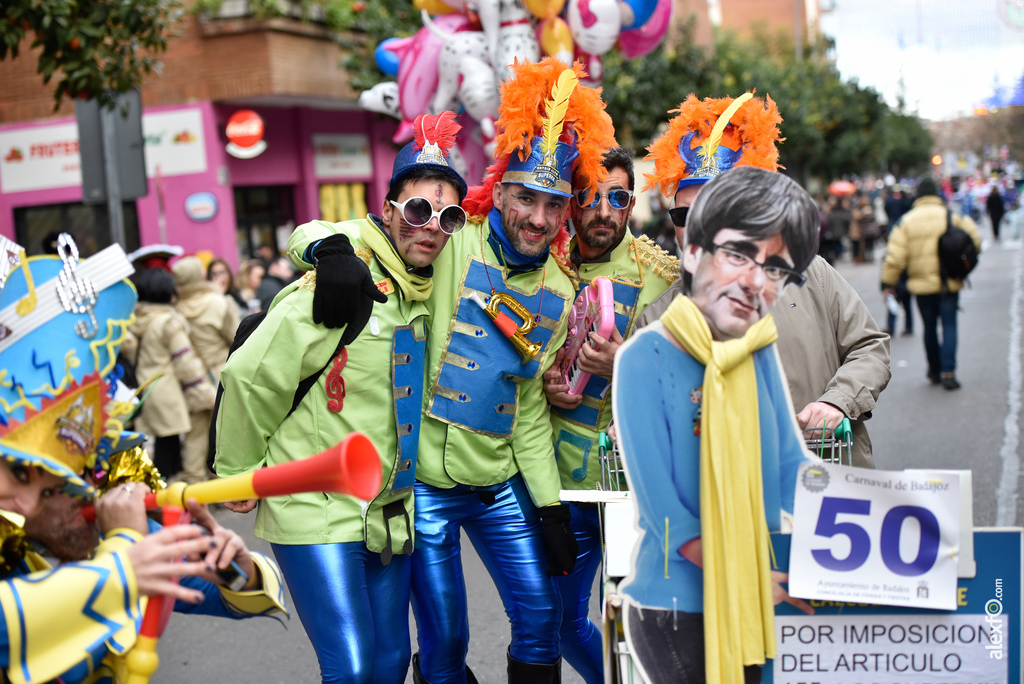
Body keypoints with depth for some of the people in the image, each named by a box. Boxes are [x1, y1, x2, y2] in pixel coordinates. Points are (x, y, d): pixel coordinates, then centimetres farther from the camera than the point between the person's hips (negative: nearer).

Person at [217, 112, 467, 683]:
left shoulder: (429, 291, 5)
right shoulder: (340, 283, -18)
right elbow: (251, 376, -14)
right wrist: (238, 474, -5)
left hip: (390, 515, 7)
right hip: (317, 511, -7)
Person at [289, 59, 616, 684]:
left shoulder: (559, 292, 4)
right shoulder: (450, 245, -13)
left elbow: (529, 408, 9)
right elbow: (309, 236, -12)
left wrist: (549, 505, 6)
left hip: (501, 485, 5)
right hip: (425, 484, -5)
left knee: (541, 619, 11)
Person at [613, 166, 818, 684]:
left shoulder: (760, 355, 3)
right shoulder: (646, 359, -15)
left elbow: (791, 467, 7)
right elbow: (662, 509, -17)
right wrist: (753, 581, -19)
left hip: (754, 611, 6)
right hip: (676, 613, -6)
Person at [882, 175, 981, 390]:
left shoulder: (906, 220, -1)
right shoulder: (952, 217, -3)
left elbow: (895, 256, -5)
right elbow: (974, 242, -2)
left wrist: (888, 283, 2)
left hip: (921, 285, 2)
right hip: (949, 284, -1)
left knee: (930, 327, 14)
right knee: (949, 326, 1)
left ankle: (934, 371, 23)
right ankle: (948, 371, -12)